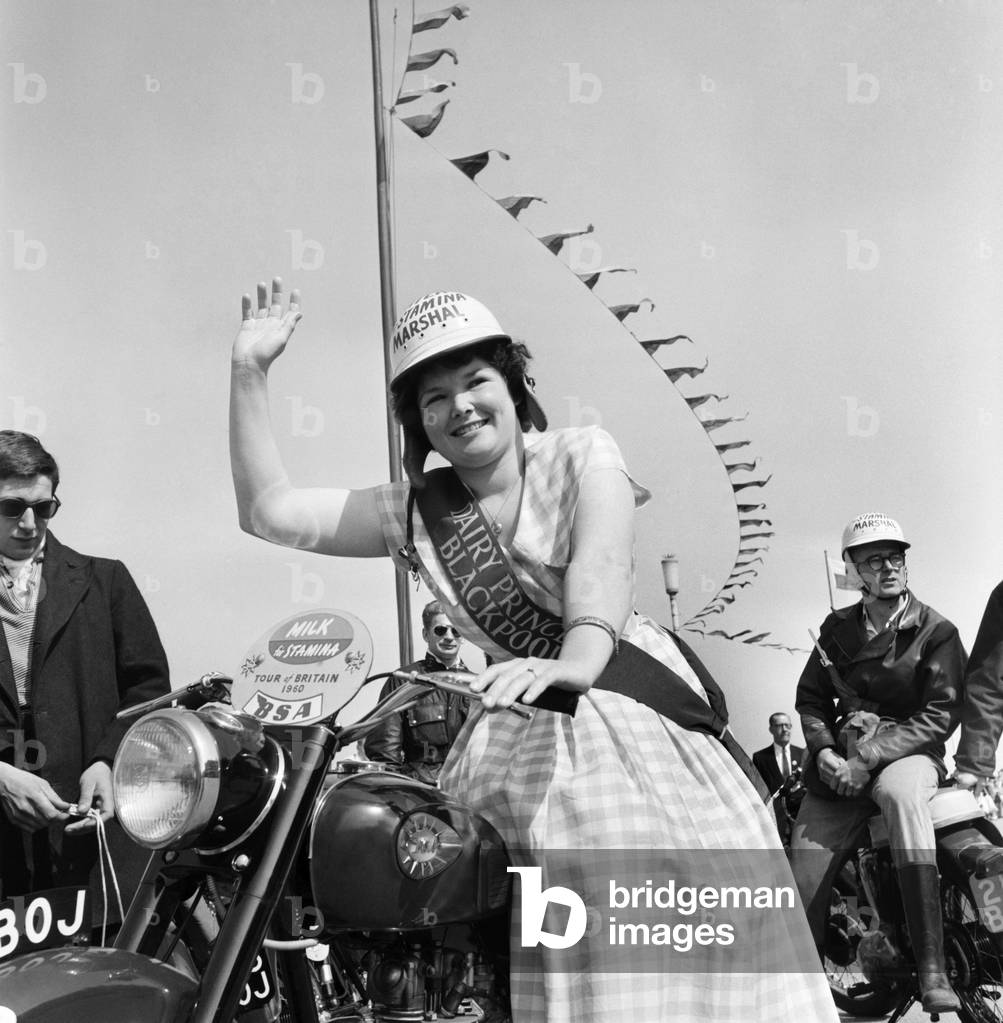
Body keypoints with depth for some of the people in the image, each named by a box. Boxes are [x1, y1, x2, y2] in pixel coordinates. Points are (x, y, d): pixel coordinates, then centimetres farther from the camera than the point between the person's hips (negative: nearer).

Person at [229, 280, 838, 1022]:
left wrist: (579, 656, -37)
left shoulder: (580, 454, 4)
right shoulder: (414, 511, 12)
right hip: (521, 727, 2)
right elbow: (269, 511, 9)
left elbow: (602, 560, -16)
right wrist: (249, 373, 3)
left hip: (638, 699, -2)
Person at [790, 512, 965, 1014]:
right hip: (840, 757, 4)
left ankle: (932, 968, -42)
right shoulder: (837, 628, 13)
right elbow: (810, 698, 17)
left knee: (899, 791, -41)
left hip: (909, 752, -4)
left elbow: (941, 715, -8)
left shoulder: (936, 631, 0)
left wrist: (866, 758, -17)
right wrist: (825, 752, -5)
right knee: (803, 873, -13)